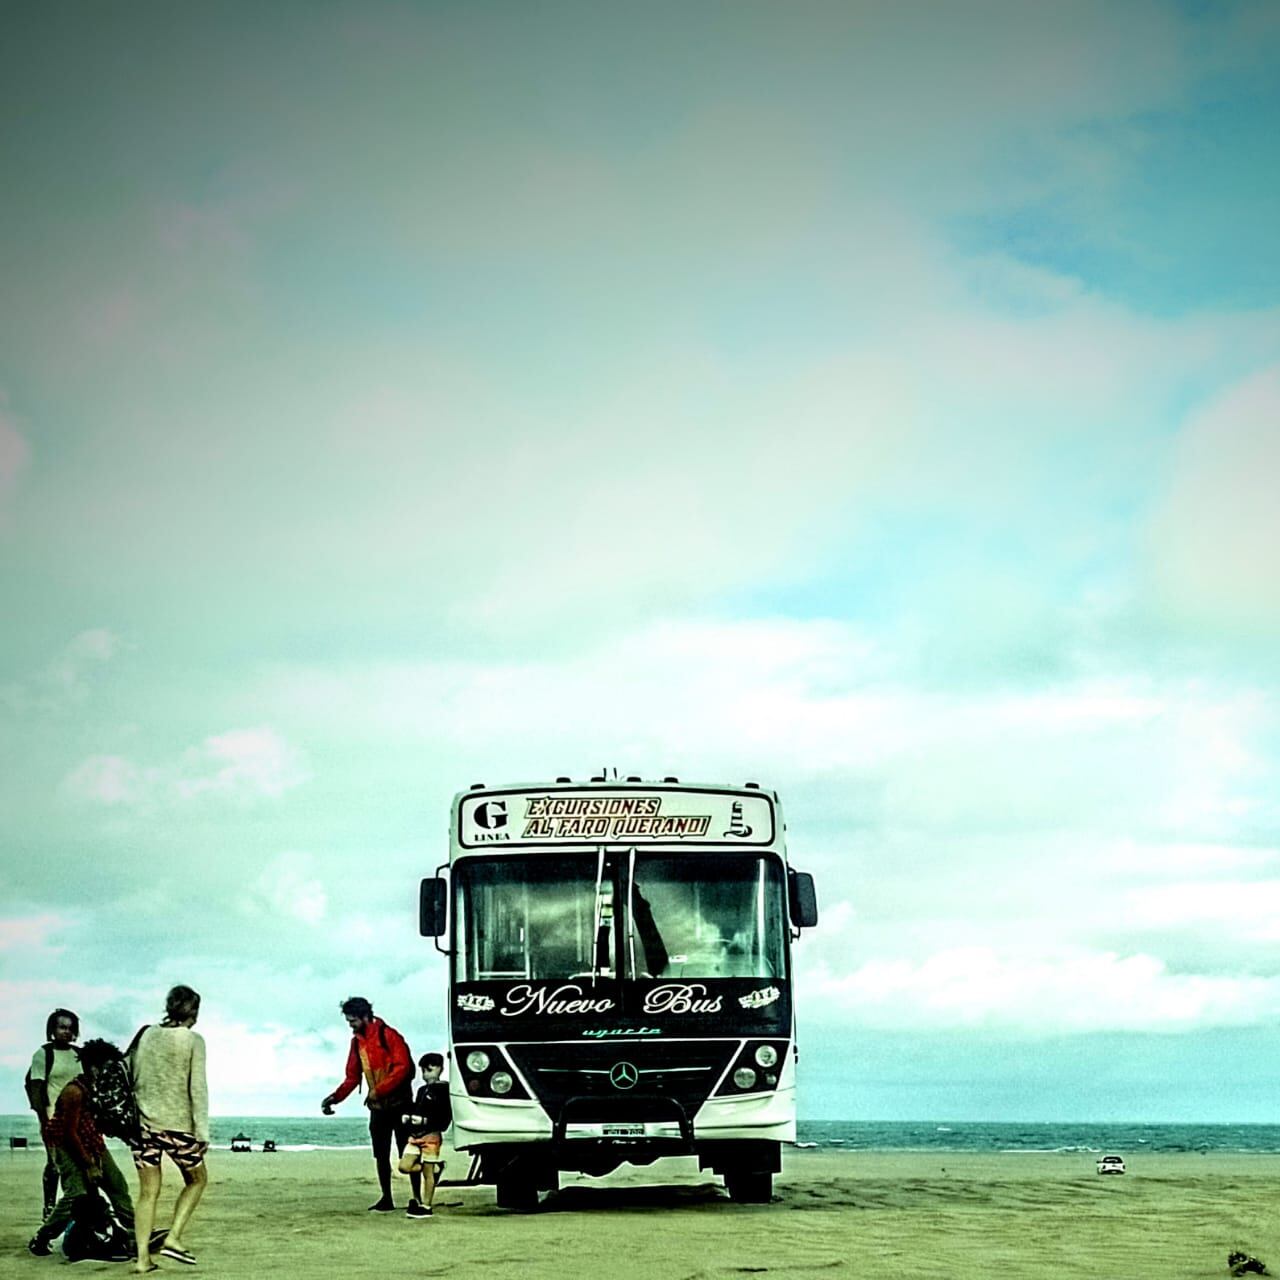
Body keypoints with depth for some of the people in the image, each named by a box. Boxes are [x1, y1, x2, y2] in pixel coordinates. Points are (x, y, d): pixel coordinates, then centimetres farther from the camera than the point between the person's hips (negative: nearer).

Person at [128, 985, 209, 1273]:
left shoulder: (146, 1035, 5)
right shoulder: (193, 1040, -6)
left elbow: (130, 1077, 10)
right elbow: (197, 1087, -9)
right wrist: (202, 1130, -7)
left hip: (144, 1122, 4)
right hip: (177, 1124, -4)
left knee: (148, 1192, 10)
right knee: (197, 1179, 18)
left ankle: (143, 1257, 5)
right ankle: (173, 1237, 4)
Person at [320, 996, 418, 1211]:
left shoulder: (388, 1035, -13)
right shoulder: (357, 1042, 9)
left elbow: (402, 1067, -20)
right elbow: (352, 1077, 12)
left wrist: (379, 1090, -25)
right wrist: (335, 1097, -2)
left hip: (399, 1104, -7)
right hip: (377, 1107, 7)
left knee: (407, 1152, -3)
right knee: (381, 1154, 7)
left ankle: (417, 1198, 1)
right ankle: (386, 1199, 14)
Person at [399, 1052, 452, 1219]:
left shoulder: (442, 1090, -7)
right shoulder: (422, 1090, 19)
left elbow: (446, 1116, -13)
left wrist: (425, 1121, -21)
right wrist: (408, 1118, 1)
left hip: (431, 1135, -8)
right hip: (415, 1135, 8)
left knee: (428, 1173, -3)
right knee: (404, 1166, -4)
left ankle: (426, 1206, 3)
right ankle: (435, 1167, 16)